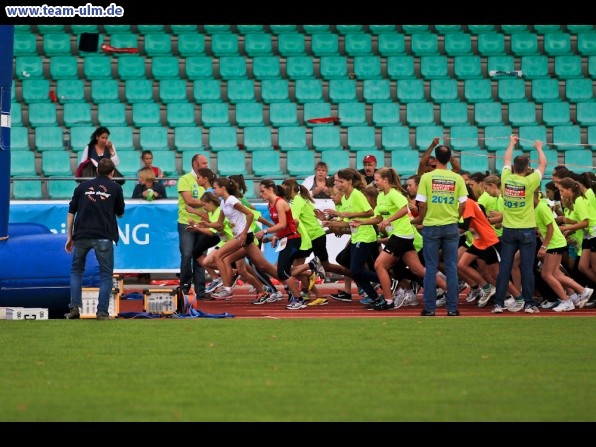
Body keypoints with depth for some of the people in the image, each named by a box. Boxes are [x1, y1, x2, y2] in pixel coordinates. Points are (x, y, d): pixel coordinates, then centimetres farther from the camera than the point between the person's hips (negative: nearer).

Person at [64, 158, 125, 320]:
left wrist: (70, 237, 14)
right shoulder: (115, 188, 9)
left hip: (82, 235, 2)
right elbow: (120, 213, 18)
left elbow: (71, 213, 10)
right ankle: (102, 312, -2)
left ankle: (74, 308, 4)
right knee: (106, 274, 7)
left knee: (76, 270, 17)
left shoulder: (82, 186, 13)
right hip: (103, 237, -2)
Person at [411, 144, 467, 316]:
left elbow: (422, 204, -7)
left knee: (431, 268, 4)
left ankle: (429, 308, 4)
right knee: (451, 267, 5)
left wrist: (420, 219, 11)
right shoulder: (457, 179, -2)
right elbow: (463, 204, -3)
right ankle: (452, 308, 5)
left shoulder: (427, 177, -6)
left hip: (431, 226, -1)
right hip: (451, 227, 1)